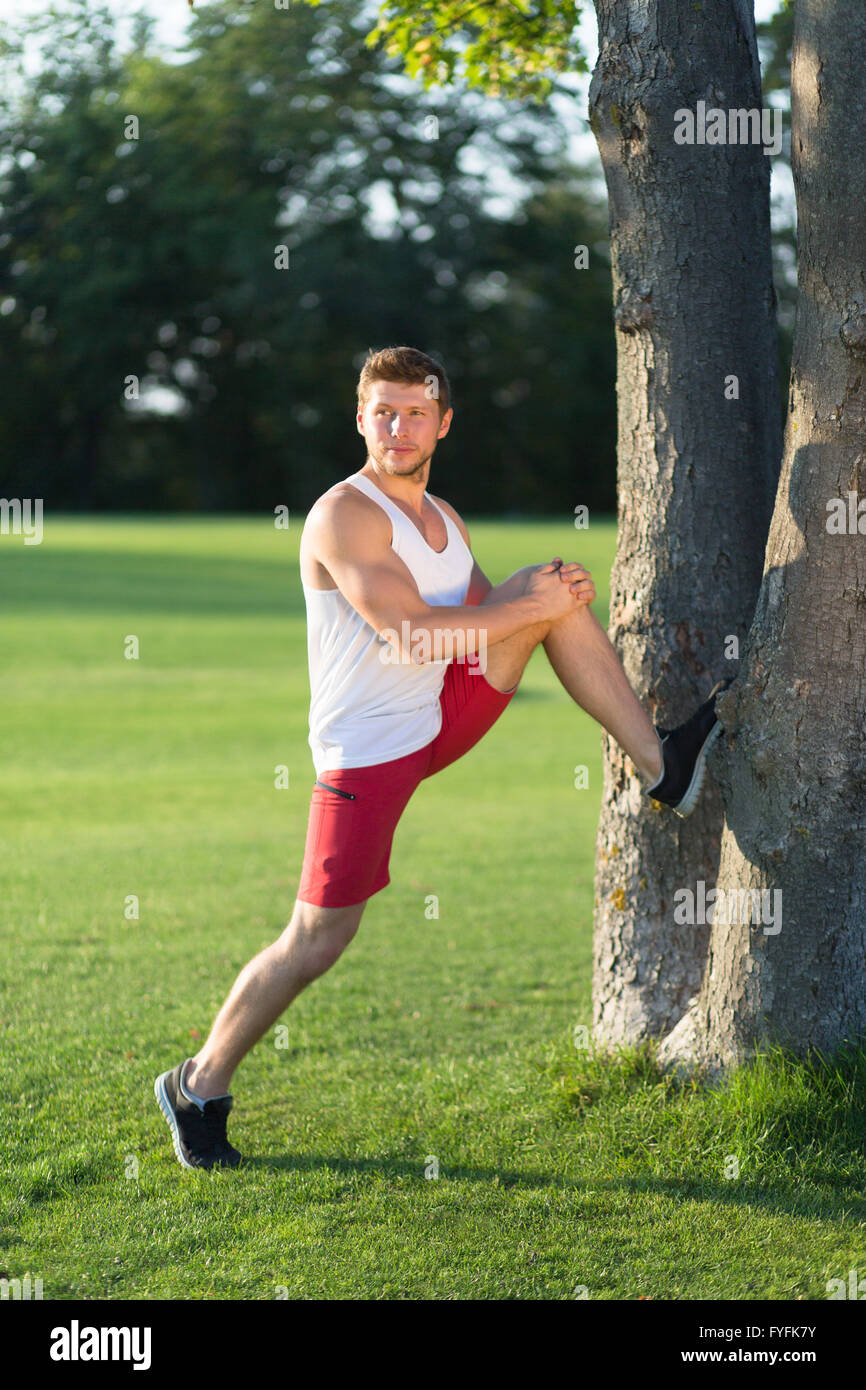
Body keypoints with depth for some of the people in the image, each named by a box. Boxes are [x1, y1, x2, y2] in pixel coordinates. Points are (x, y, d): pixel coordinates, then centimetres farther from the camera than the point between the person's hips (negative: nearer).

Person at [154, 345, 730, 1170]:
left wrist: (545, 590, -4)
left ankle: (660, 765, 1)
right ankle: (199, 1087, 8)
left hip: (443, 715, 7)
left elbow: (483, 618, 17)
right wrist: (528, 608, -20)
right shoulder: (345, 516, -16)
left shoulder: (443, 520, 11)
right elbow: (410, 632, -26)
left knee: (559, 590, 0)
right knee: (317, 940, -8)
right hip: (367, 751, -7)